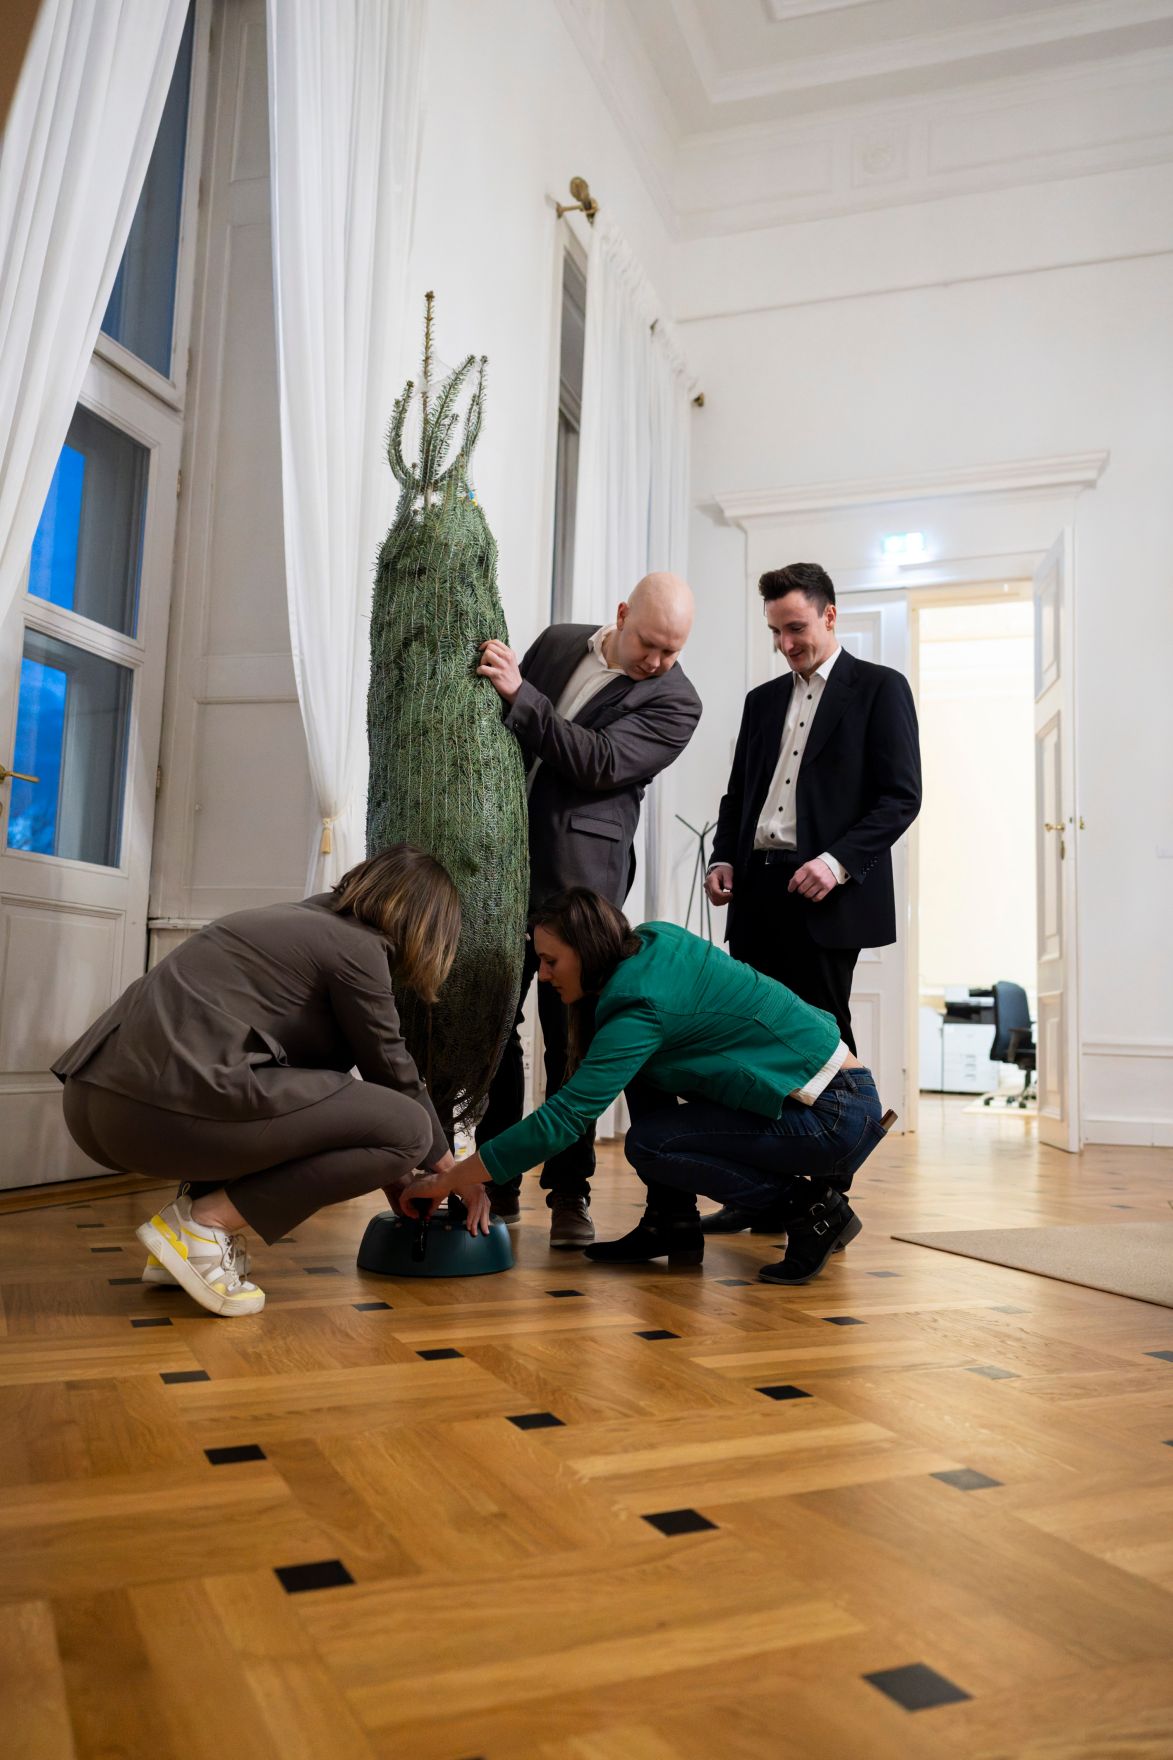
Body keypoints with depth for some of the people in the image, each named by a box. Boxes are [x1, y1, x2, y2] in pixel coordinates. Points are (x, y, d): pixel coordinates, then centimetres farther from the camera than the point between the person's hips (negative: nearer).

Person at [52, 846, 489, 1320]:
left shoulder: (299, 923, 25)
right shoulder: (357, 946, 0)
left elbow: (325, 1068, 32)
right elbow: (393, 1076, 6)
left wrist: (392, 1175, 36)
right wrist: (454, 1171, 23)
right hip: (167, 1108, -10)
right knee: (406, 1128, -3)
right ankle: (204, 1223, -4)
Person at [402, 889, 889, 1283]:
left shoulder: (643, 1006, -22)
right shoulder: (656, 938, 1)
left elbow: (563, 1117, -24)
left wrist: (448, 1180, -19)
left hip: (838, 1117, -9)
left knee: (648, 1145, -14)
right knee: (642, 1071, 6)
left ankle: (815, 1206, -6)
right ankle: (673, 1225, 11)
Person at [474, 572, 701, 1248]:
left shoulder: (676, 703, -4)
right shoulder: (559, 642, 11)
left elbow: (599, 763, -17)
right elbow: (501, 728, 21)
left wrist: (520, 695, -20)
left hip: (579, 876, -4)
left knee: (571, 1034, -3)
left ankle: (570, 1194, 9)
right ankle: (500, 1182, 18)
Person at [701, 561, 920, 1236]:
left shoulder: (880, 688, 4)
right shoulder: (763, 699, 21)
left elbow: (901, 796, -5)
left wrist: (838, 861, -17)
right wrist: (724, 858, 5)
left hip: (825, 896, -5)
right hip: (758, 891, 5)